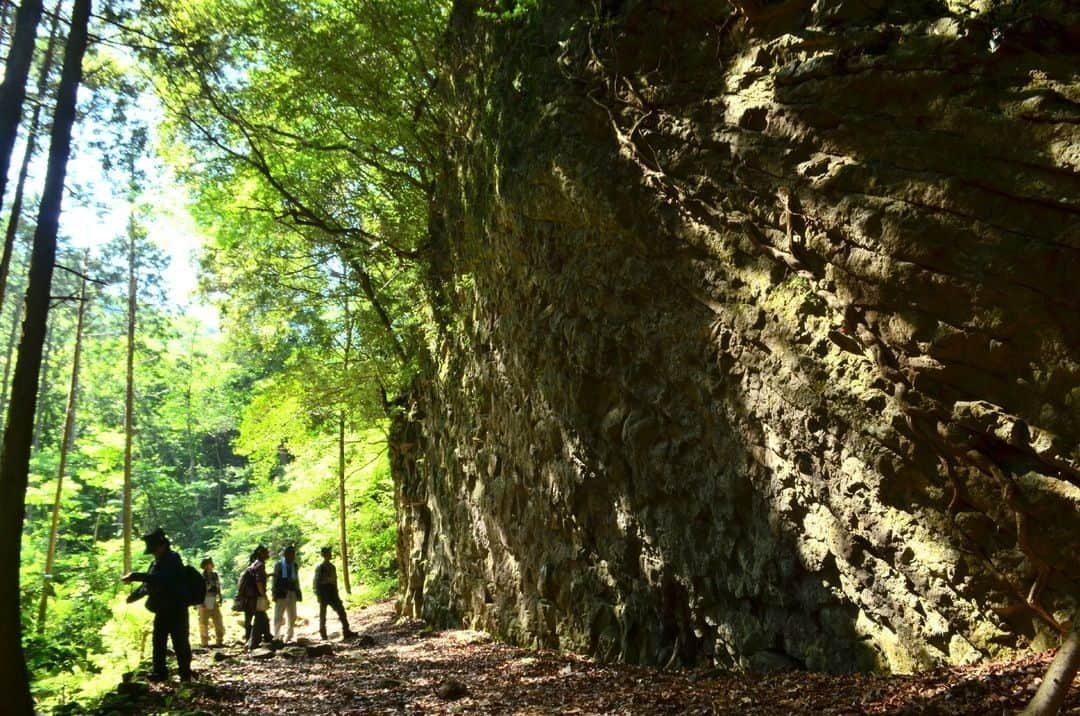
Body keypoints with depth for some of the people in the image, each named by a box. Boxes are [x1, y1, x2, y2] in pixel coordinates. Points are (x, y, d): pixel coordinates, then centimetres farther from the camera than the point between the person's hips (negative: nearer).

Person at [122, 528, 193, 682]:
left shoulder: (173, 560, -18)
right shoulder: (157, 562, 10)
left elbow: (161, 578, -35)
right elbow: (149, 584, 20)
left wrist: (136, 576, -39)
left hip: (176, 610, -9)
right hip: (162, 610, 9)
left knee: (180, 643, -3)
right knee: (158, 642, 13)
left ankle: (185, 674, 5)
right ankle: (160, 672, 23)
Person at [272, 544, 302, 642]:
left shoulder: (295, 565, 11)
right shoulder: (278, 565, -1)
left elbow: (296, 580, 13)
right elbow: (275, 580, -4)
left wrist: (298, 593, 8)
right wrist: (275, 594, -9)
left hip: (292, 594, 5)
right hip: (281, 594, -5)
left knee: (292, 617, 7)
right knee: (278, 617, -1)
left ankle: (288, 637, 15)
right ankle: (276, 637, 8)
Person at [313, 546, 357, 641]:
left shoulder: (332, 567, 12)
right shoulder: (320, 567, -8)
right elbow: (317, 582, -11)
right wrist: (318, 595, -17)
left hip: (332, 593, 6)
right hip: (323, 593, -6)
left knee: (341, 611, -1)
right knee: (322, 615, 1)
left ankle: (346, 632, 0)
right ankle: (323, 635, 9)